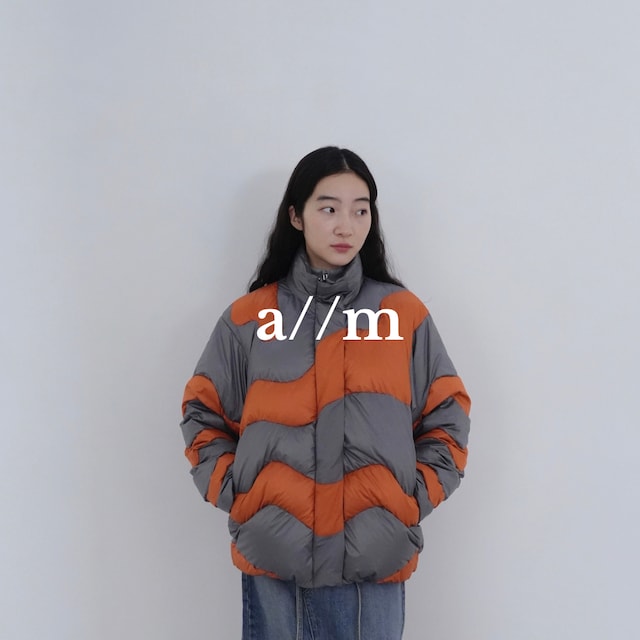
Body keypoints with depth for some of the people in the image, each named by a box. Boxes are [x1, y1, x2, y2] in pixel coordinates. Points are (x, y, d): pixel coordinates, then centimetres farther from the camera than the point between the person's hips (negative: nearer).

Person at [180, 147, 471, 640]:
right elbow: (204, 417, 8)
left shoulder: (405, 315, 2)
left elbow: (447, 420, 6)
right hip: (272, 558, 0)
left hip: (376, 561, 0)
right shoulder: (249, 318, 1)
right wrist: (234, 496, -2)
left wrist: (413, 501, -3)